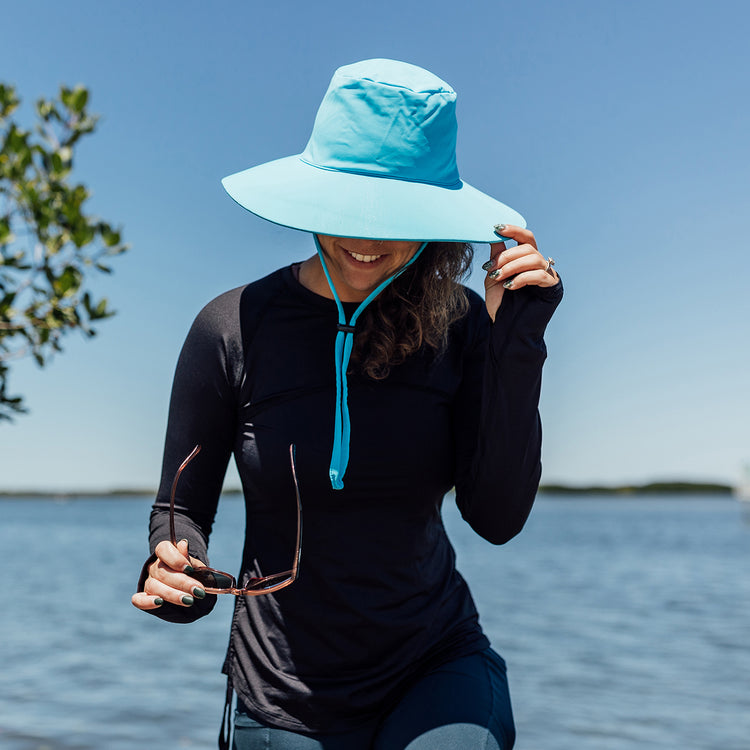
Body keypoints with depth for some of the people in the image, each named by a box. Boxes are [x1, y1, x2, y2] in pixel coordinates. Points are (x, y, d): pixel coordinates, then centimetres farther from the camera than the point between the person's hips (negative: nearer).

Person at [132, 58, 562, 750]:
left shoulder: (459, 324, -7)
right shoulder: (235, 327, -10)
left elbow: (498, 518, -12)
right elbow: (183, 506, 1)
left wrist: (517, 345, -18)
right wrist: (177, 572, -21)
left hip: (440, 666, 0)